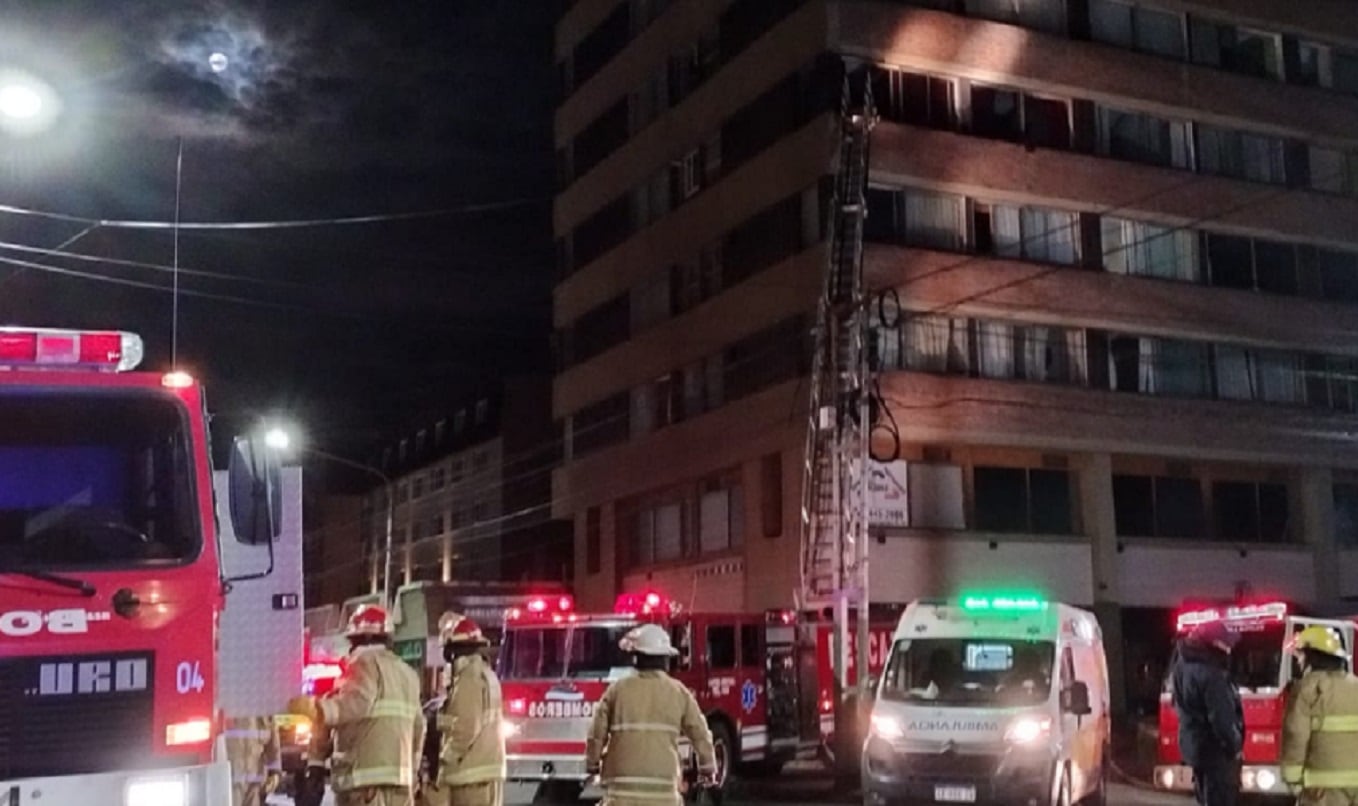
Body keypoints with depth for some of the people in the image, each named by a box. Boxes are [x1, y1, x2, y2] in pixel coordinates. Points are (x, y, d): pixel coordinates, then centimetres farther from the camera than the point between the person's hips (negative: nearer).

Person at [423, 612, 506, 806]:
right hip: (484, 769, 10)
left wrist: (443, 762, -12)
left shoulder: (469, 677, -13)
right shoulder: (484, 673, 18)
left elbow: (466, 728, -20)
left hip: (473, 773, -10)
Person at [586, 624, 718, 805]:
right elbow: (700, 734, 8)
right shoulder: (679, 692, 3)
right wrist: (708, 768, 24)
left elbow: (597, 733, 3)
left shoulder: (618, 689, 1)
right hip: (663, 786, 1)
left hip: (623, 779, 0)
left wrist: (592, 764, 21)